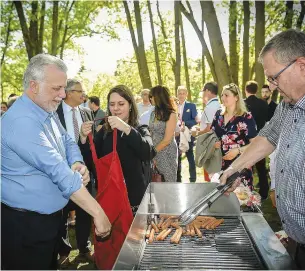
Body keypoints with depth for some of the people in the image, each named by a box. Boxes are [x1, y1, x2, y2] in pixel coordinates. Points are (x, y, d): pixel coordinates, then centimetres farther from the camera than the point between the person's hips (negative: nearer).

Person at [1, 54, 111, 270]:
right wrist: (98, 212, -27)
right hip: (25, 224, -8)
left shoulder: (48, 112, 4)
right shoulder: (21, 121, -26)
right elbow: (59, 172, -30)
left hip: (51, 216, 9)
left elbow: (67, 141, 12)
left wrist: (77, 163, -12)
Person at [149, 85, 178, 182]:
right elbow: (151, 133, 8)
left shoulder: (171, 114, -11)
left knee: (169, 182, 5)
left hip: (167, 153, -5)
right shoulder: (154, 113, 8)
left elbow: (167, 140, -15)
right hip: (154, 151, 6)